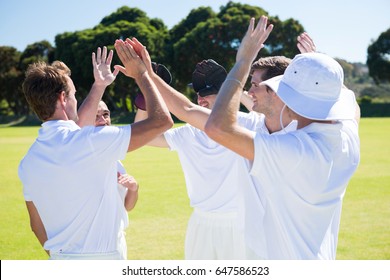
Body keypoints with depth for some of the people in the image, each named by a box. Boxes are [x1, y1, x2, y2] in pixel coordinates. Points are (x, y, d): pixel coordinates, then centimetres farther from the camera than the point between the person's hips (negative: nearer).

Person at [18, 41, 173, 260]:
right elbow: (162, 121, -16)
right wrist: (141, 74, 1)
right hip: (101, 260, -6)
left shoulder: (27, 162, 1)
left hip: (60, 260, 7)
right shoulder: (90, 141, -19)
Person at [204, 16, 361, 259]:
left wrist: (242, 63, -25)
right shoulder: (349, 140, -9)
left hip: (281, 270, -7)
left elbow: (218, 127, -34)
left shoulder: (292, 151, -31)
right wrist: (321, 65, 25)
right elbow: (351, 105, 17)